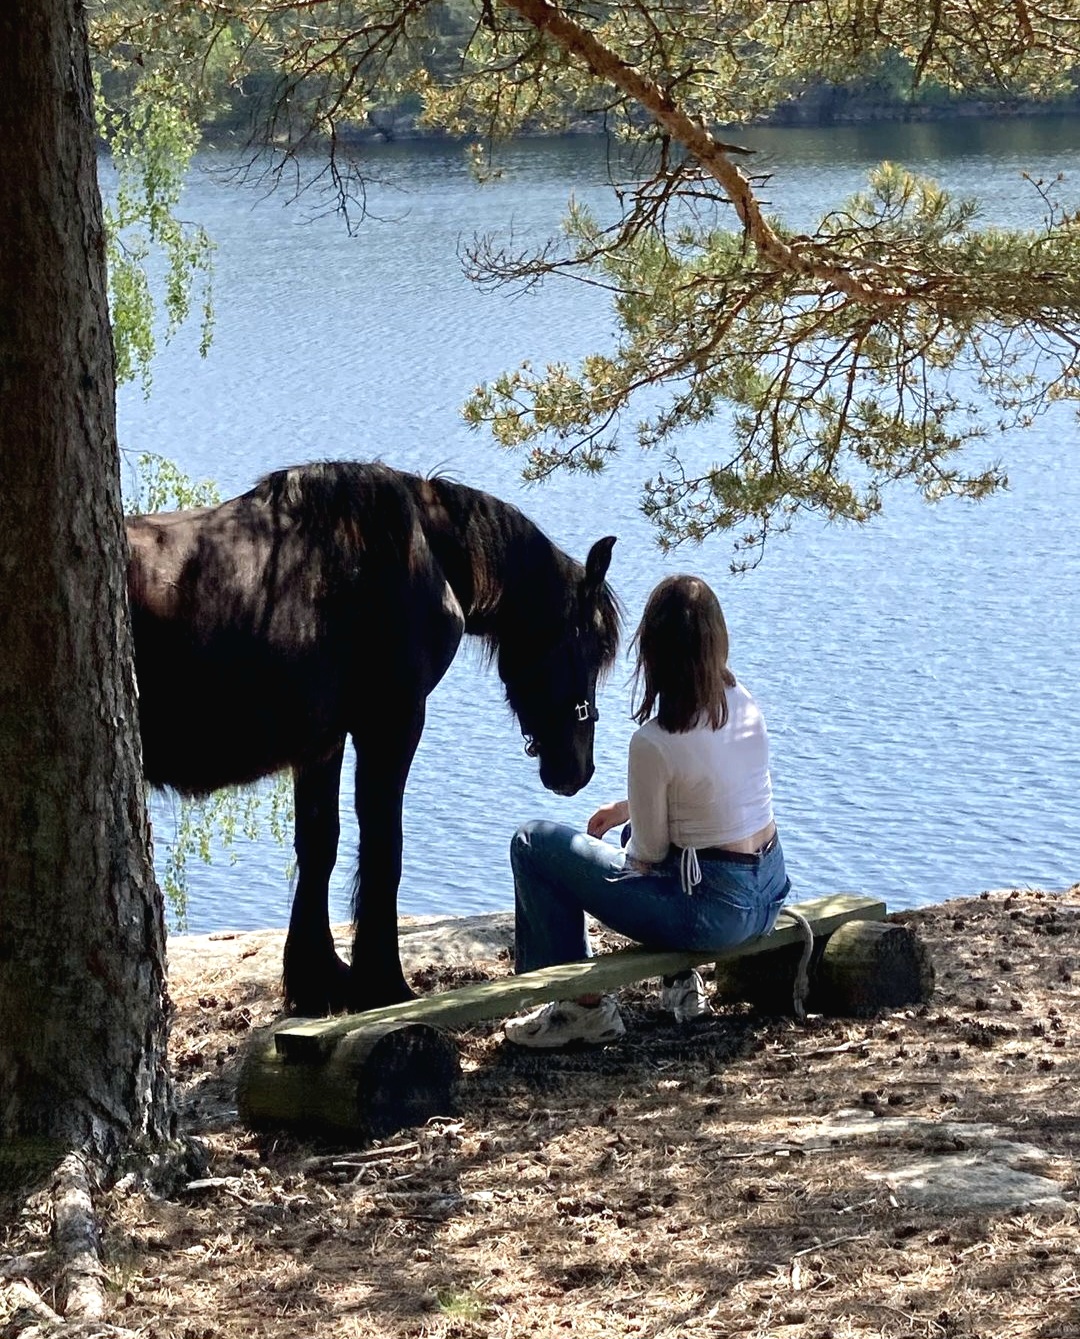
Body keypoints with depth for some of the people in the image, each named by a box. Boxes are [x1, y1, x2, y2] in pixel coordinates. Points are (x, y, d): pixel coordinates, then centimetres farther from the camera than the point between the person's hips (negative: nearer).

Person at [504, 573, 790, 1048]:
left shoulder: (653, 743, -23)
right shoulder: (744, 703, -2)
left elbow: (647, 854, -11)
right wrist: (627, 808, 21)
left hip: (712, 913, -8)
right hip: (768, 895, 8)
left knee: (533, 844, 1)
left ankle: (583, 1006, 8)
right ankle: (680, 981, 34)